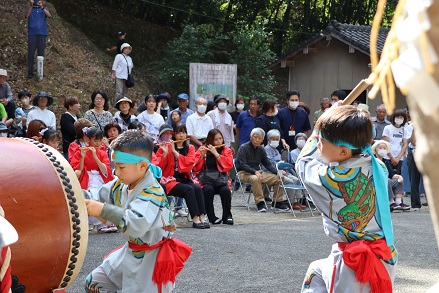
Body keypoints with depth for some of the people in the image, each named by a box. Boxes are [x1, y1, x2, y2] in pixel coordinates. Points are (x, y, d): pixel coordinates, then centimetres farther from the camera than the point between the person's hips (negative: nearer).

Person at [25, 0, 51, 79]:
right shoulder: (30, 9, 8)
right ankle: (30, 72, -2)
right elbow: (27, 15, -14)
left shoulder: (45, 9, 10)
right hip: (32, 34, -1)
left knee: (41, 53, 3)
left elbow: (49, 15, -12)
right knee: (31, 53, -4)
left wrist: (42, 7, -29)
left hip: (42, 34, 1)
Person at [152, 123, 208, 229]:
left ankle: (202, 218, -32)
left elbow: (189, 164, -9)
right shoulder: (166, 147, 1)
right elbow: (157, 166, -9)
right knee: (188, 189, -30)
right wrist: (165, 153, -23)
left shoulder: (190, 148, 11)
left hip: (184, 179, 4)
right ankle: (195, 220, -33)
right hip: (170, 180, -4)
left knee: (198, 189, -27)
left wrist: (175, 152, -15)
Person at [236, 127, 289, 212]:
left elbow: (267, 164, 12)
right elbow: (242, 165, -19)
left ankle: (278, 203, -2)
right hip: (244, 173, -6)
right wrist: (255, 172, -31)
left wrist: (277, 172, -6)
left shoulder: (261, 149, 10)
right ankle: (260, 203, -31)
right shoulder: (243, 148, -10)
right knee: (255, 179, -39)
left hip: (258, 172, 7)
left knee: (277, 178, -10)